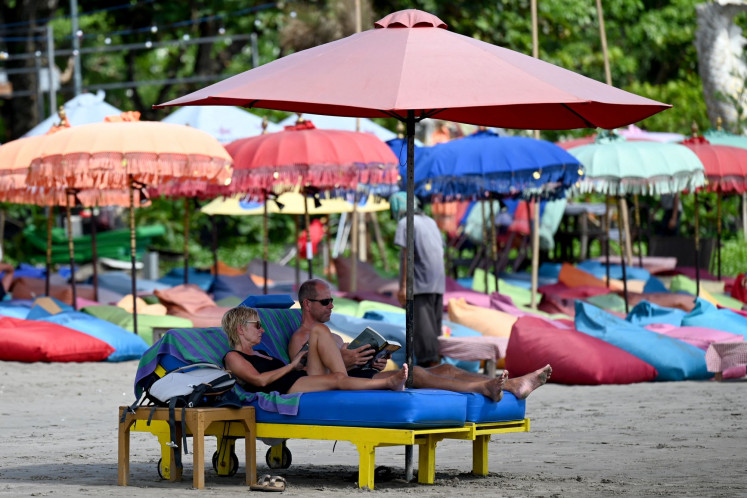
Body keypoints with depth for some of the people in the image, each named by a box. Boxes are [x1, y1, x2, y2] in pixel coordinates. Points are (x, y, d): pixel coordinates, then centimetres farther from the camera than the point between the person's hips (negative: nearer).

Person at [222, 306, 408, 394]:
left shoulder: (260, 353, 36)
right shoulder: (233, 357, 8)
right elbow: (260, 379, -8)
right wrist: (292, 365, -4)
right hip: (285, 390, -8)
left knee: (318, 333, -7)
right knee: (336, 379, -32)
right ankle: (389, 382, -40)